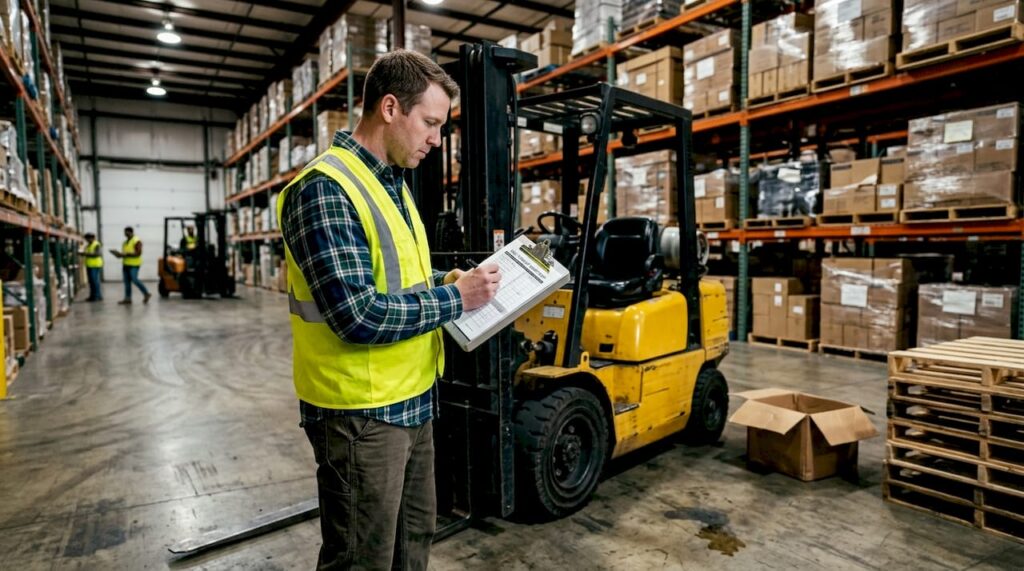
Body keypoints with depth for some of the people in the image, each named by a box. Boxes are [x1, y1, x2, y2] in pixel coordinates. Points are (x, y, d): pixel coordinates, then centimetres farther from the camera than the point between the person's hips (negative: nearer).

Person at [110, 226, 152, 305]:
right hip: (125, 264, 8)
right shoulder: (126, 242, 17)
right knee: (127, 282, 6)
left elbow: (138, 253, -17)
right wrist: (119, 254, 3)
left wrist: (126, 254, -21)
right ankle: (127, 299, 7)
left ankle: (146, 294, 1)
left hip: (133, 265, -8)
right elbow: (125, 253, 24)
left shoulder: (137, 241, -8)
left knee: (134, 280, -13)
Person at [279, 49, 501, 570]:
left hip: (411, 399, 9)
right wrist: (455, 299, -17)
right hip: (361, 411, -9)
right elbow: (358, 316, -27)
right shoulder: (325, 189, -20)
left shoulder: (392, 184, 10)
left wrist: (443, 280, 1)